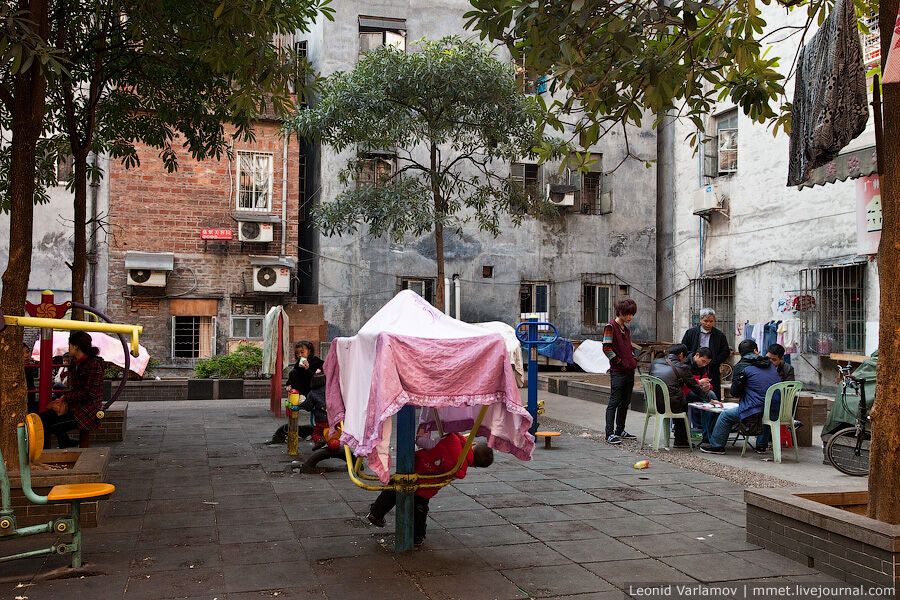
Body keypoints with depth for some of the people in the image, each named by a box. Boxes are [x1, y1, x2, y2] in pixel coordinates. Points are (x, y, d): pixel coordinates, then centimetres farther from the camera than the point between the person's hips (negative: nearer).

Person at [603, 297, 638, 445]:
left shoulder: (626, 329, 16)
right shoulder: (611, 326, -8)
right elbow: (606, 348, -16)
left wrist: (633, 361, 12)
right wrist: (620, 362, -13)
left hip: (629, 371, 8)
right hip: (617, 372, -8)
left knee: (625, 402, 12)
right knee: (614, 402, -8)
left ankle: (620, 431, 21)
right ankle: (610, 434, -7)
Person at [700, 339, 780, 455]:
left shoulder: (741, 367, -3)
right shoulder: (770, 365, 15)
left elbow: (734, 392, -3)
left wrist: (741, 395, 21)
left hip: (755, 412, -6)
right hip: (774, 411, 6)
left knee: (725, 415, 11)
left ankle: (716, 446, 16)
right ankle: (761, 445, 39)